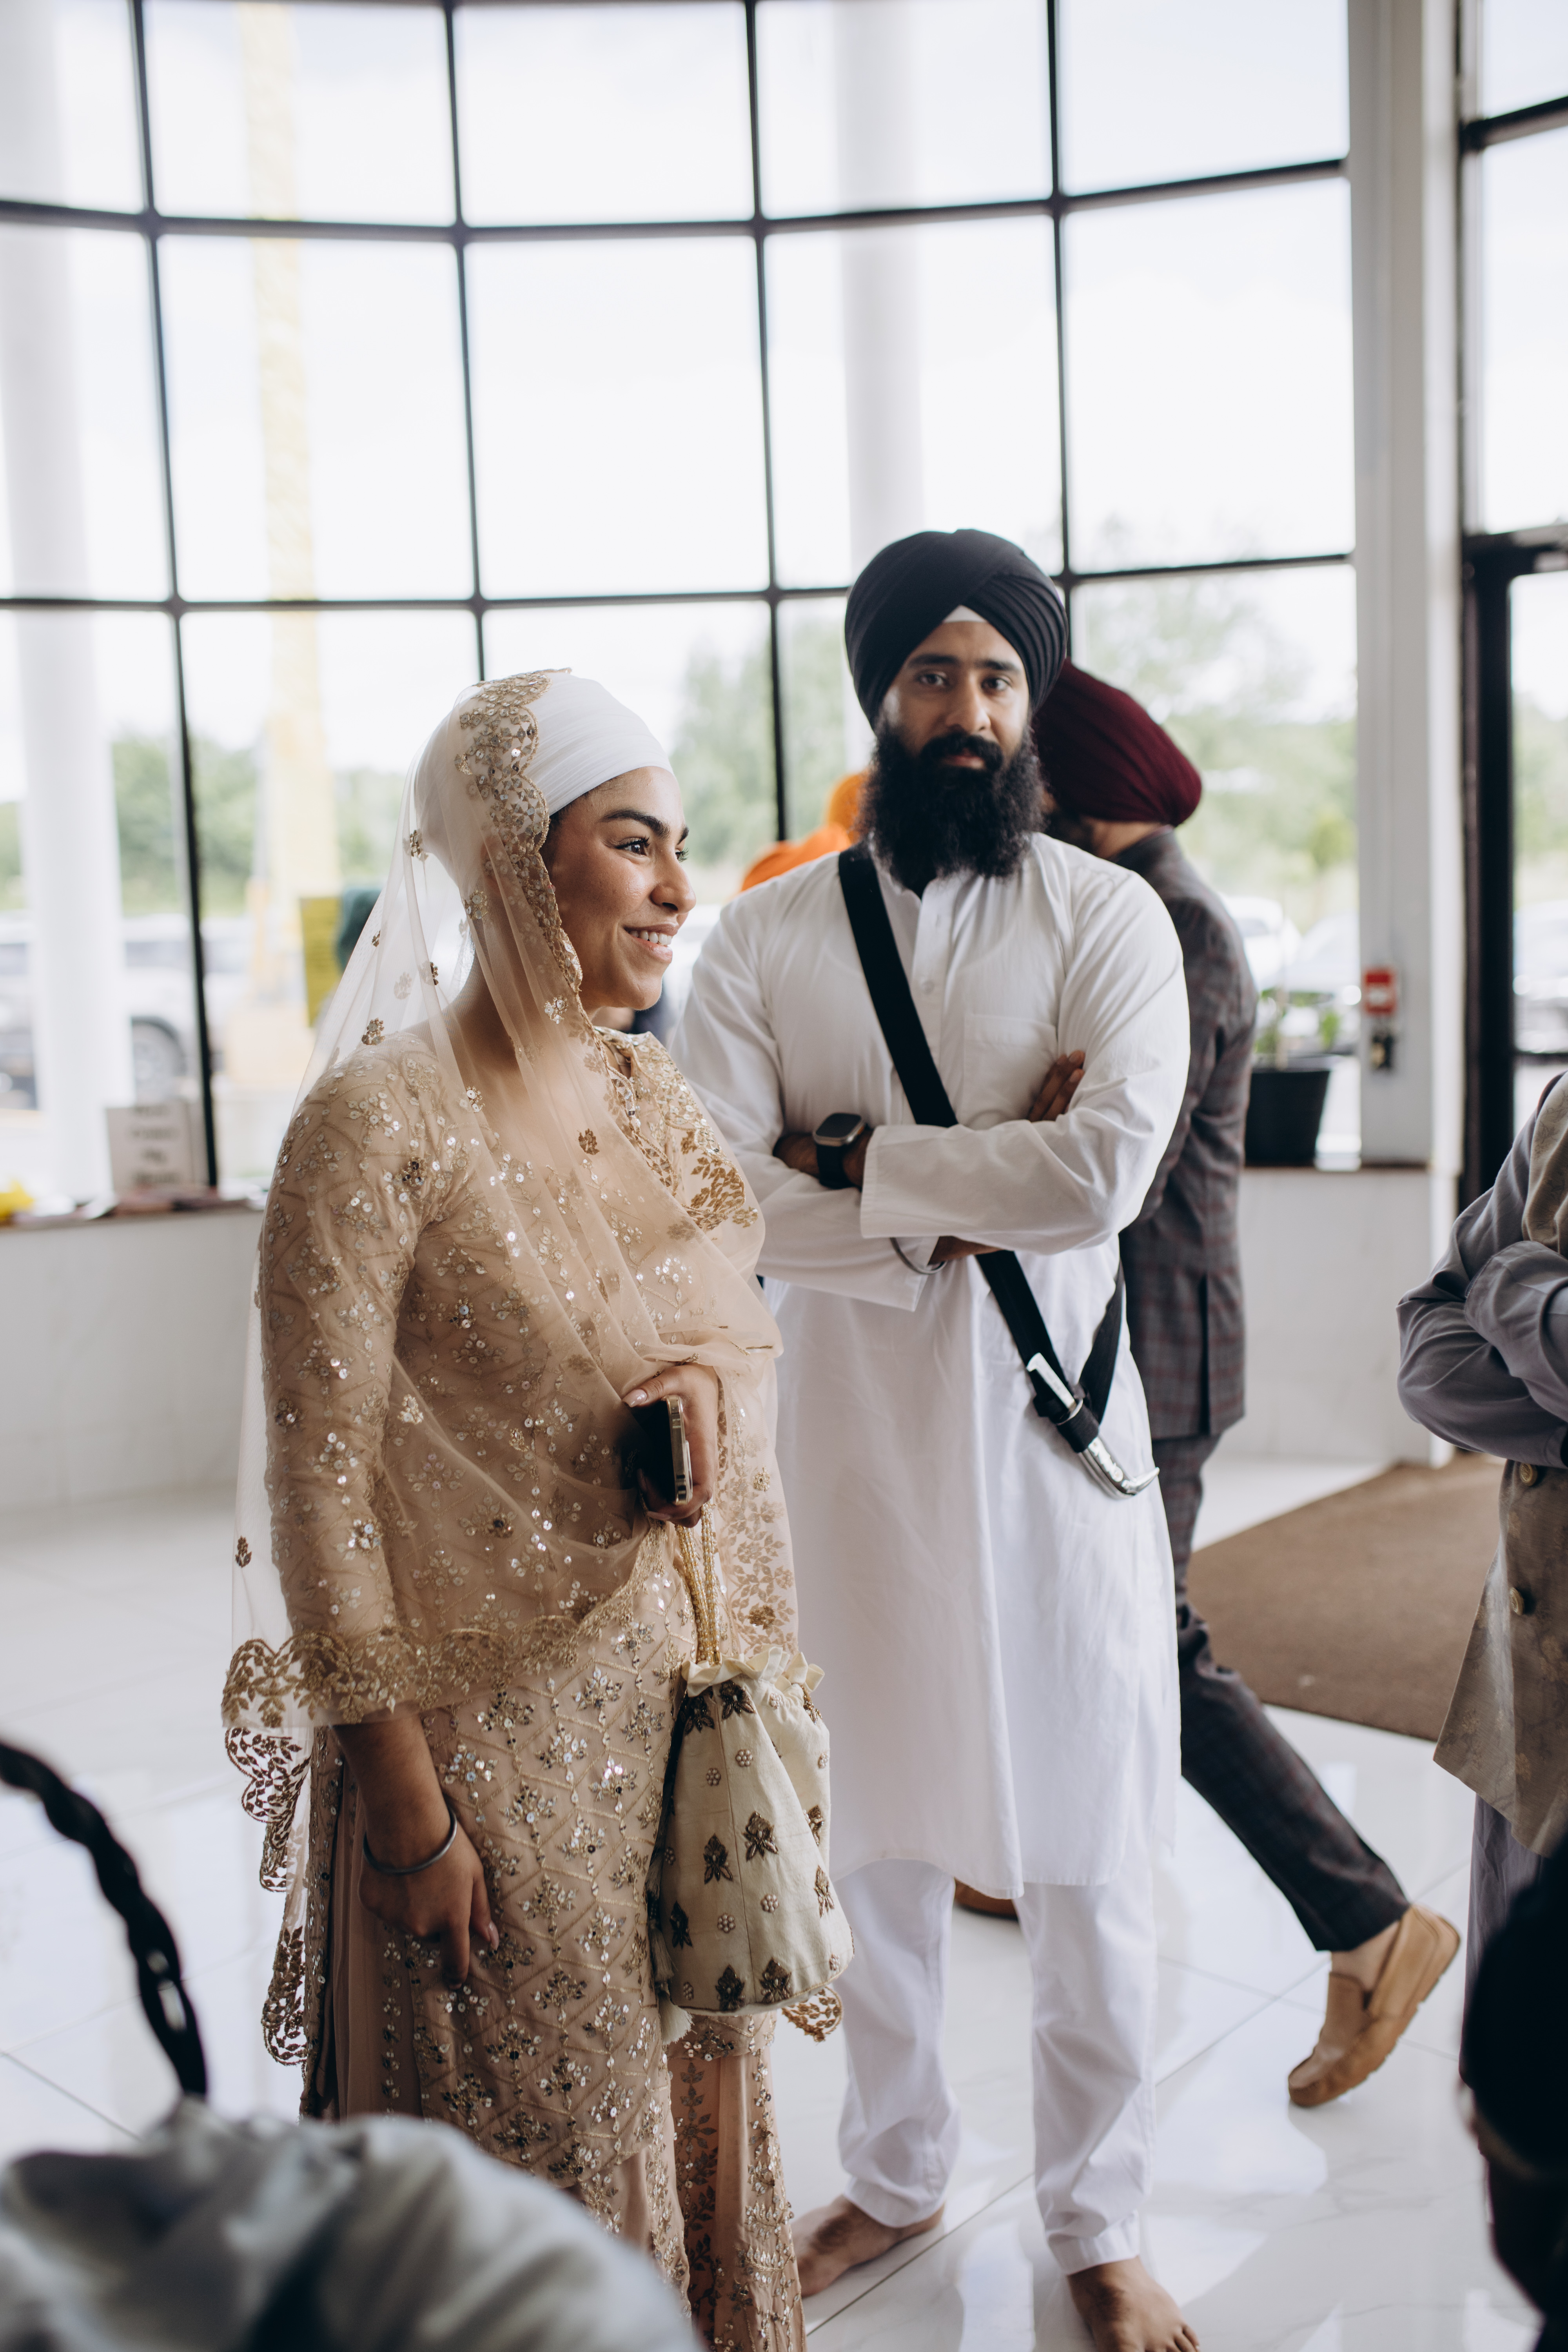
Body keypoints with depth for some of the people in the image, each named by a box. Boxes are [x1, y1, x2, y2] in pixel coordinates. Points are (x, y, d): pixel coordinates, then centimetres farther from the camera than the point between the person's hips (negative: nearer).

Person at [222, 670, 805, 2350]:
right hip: (502, 1744, -6)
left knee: (701, 2121, 21)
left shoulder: (656, 1096, 3)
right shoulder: (377, 1124, -17)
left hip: (691, 1711, 6)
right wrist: (407, 1805, -13)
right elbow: (320, 1485, -15)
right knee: (546, 2162, 12)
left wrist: (708, 1385, -10)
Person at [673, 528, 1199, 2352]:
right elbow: (716, 1198, -11)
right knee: (874, 1843, 16)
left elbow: (1107, 1170, -19)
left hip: (1053, 1426, -1)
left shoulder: (1110, 921, -3)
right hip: (852, 1433, 2)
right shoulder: (766, 937, 1)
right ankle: (895, 2175, 40)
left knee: (1084, 1857, 10)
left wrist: (860, 1165, -14)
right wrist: (968, 1205, -15)